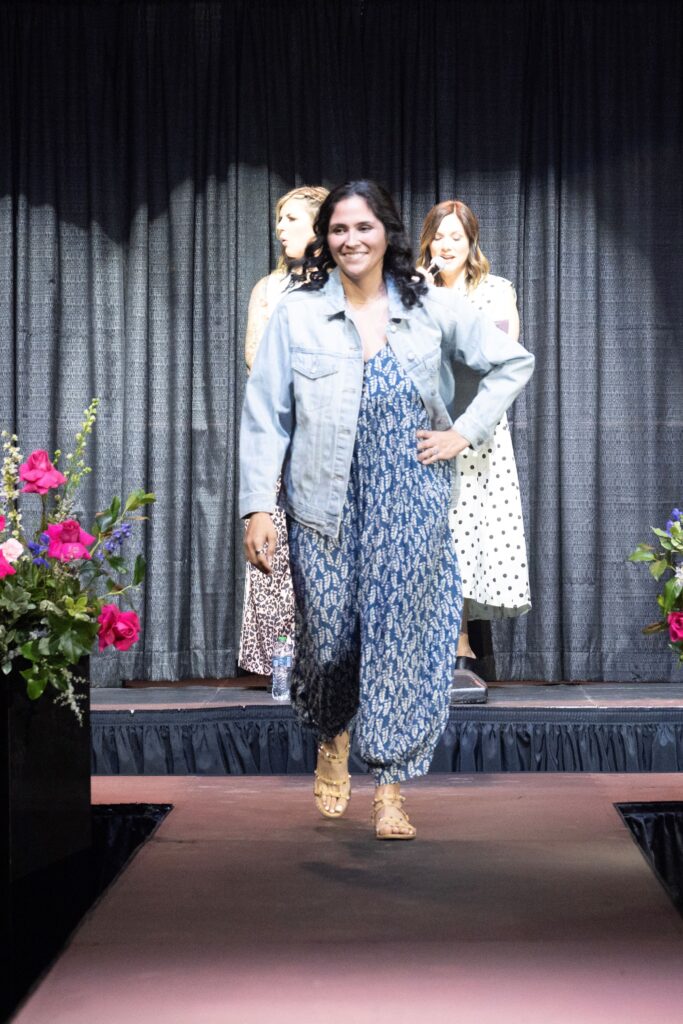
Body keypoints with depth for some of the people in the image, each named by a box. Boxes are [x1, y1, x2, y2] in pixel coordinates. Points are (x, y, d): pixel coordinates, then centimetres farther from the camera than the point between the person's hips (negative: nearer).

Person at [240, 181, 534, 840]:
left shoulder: (434, 310, 2)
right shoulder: (297, 315, 0)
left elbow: (512, 363, 13)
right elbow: (265, 416, 0)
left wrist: (466, 432, 3)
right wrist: (257, 507, -6)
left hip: (410, 505, 0)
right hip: (326, 503, 0)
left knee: (401, 633, -2)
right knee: (329, 635, 5)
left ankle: (389, 791, 6)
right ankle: (333, 742, 37)